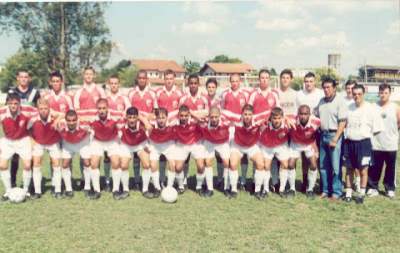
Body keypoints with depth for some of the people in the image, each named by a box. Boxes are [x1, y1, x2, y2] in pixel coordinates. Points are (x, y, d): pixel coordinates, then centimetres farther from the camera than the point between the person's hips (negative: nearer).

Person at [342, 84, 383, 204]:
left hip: (364, 143, -3)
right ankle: (348, 193, 20)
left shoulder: (370, 109, -8)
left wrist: (367, 135, -2)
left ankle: (361, 194, 16)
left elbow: (377, 128, -5)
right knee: (349, 169, 10)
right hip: (349, 142, 4)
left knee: (363, 170, 2)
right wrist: (348, 134, 4)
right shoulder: (348, 108, 3)